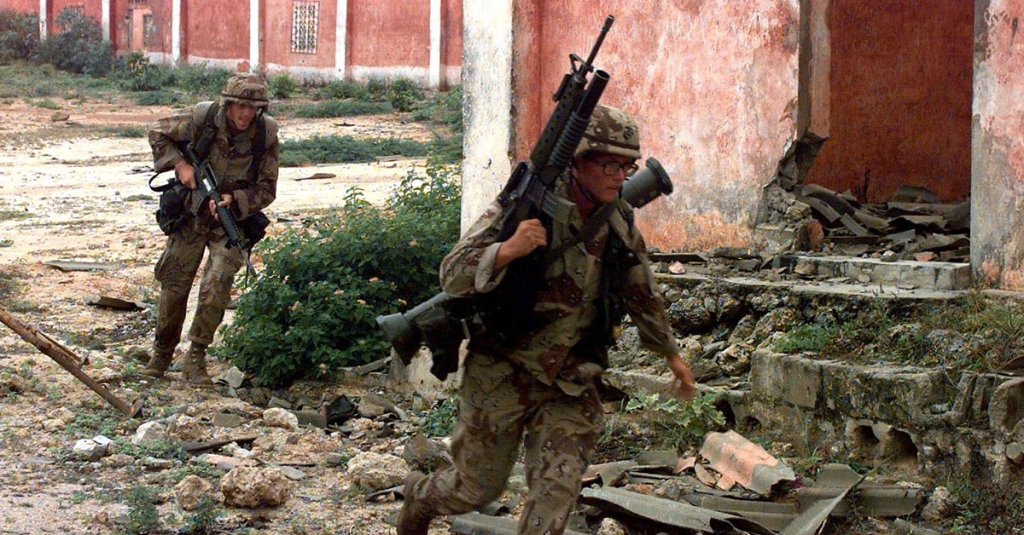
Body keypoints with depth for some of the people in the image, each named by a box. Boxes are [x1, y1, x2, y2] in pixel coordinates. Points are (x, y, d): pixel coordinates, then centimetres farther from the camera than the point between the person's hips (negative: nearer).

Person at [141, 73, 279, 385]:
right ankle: (161, 354, 28)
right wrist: (179, 164, -15)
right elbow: (158, 134, 0)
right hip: (191, 215, 1)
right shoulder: (202, 118, -17)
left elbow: (266, 190, -10)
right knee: (174, 285, 6)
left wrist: (233, 201, -26)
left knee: (217, 285, -19)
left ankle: (195, 358, -4)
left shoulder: (266, 134, -16)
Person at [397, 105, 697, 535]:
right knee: (479, 488, 11)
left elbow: (641, 292, 15)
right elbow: (452, 276, -24)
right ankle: (420, 496, 43)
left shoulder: (620, 221, -3)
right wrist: (507, 251, -42)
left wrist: (671, 353, 24)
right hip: (502, 375, -4)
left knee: (558, 490, -8)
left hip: (570, 383, 4)